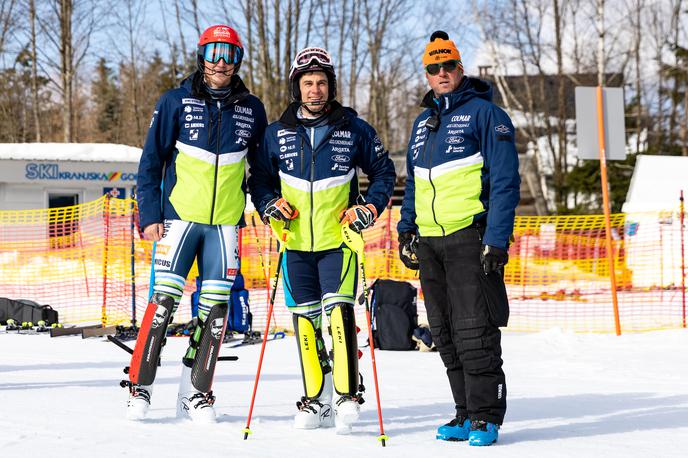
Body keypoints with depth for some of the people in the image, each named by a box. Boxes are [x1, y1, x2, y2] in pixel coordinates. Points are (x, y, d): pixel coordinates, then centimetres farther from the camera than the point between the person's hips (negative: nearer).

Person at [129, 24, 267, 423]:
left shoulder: (251, 109, 6)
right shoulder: (177, 102, -1)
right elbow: (151, 161, 2)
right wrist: (149, 215, -4)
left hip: (226, 222, 2)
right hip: (181, 215, -2)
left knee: (216, 306, 1)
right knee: (165, 300, -9)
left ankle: (196, 394, 8)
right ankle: (140, 387, 0)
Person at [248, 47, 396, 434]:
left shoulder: (354, 129, 2)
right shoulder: (277, 134, 7)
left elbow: (383, 171, 12)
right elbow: (260, 178, 17)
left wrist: (371, 206, -3)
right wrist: (270, 204, -3)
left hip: (338, 239, -3)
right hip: (296, 242, 3)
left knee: (338, 311, -17)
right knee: (305, 318, 5)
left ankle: (349, 393, -12)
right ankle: (316, 399, 12)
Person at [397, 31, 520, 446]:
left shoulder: (484, 113, -3)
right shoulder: (423, 123, 19)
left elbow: (506, 180, -8)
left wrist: (498, 239, -15)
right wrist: (406, 229, 15)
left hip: (470, 237, -7)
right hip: (430, 240, 7)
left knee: (475, 331, -9)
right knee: (446, 334, 7)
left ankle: (487, 416, -4)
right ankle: (467, 413, 13)